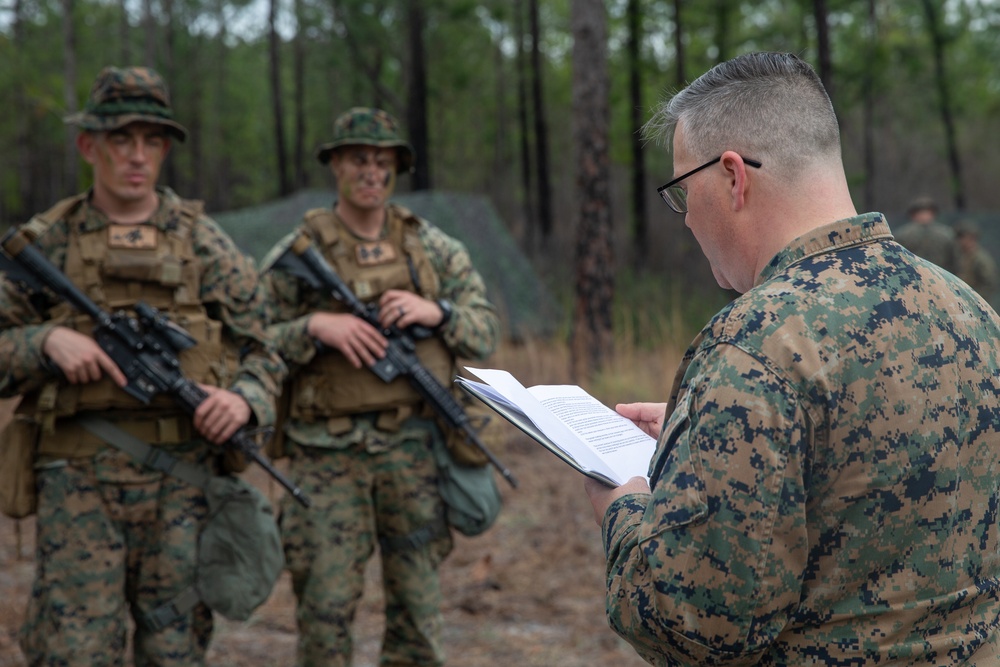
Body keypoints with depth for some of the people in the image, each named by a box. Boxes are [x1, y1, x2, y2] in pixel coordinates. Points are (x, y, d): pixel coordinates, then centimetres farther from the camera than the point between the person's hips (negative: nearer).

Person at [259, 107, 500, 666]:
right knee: (325, 602, -3)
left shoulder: (435, 249, 9)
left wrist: (435, 312, -11)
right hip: (328, 454, -2)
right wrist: (315, 327, -17)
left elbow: (487, 330, 8)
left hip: (413, 448, 2)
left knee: (418, 601, 6)